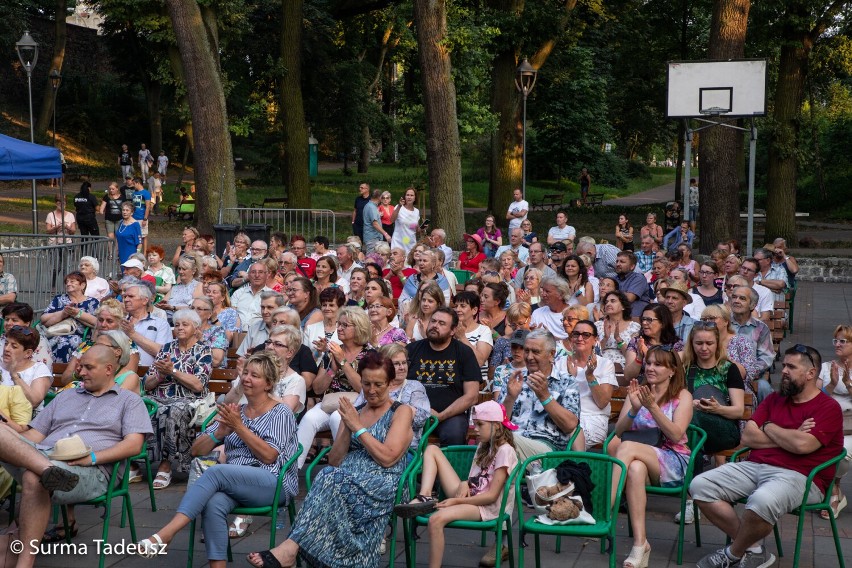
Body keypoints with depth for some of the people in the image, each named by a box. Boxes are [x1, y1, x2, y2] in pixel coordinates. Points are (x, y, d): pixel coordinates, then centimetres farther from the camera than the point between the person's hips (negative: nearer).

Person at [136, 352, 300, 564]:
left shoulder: (281, 413, 4)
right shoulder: (234, 411, 18)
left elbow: (269, 456, -10)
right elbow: (196, 450, 14)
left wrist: (239, 427, -12)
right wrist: (220, 432, -5)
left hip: (274, 483, -4)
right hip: (234, 483, 4)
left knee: (215, 471, -31)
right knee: (214, 504, -33)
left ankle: (166, 533, -39)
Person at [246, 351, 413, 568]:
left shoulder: (401, 411, 7)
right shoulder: (353, 413, 22)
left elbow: (387, 458, -8)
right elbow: (335, 461, 14)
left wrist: (358, 428, -5)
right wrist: (347, 428, 0)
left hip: (383, 483, -4)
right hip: (346, 481, 4)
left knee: (332, 480, -34)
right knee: (329, 477, -34)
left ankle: (291, 546, -41)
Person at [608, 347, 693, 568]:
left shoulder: (682, 396, 6)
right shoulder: (637, 392, 16)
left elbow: (676, 435, -10)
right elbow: (619, 431, 6)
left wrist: (653, 406, -20)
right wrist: (634, 409, -12)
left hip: (673, 463, -3)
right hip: (641, 458, 3)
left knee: (626, 447, -33)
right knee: (635, 469, -38)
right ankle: (640, 542, -43)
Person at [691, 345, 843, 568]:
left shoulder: (828, 407, -1)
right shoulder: (774, 399, 20)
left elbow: (802, 445, -17)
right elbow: (747, 437, 9)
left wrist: (769, 428, 0)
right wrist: (790, 437, -3)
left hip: (798, 476, -7)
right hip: (754, 465, 7)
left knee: (762, 501, -40)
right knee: (700, 485, -13)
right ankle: (753, 549, -10)